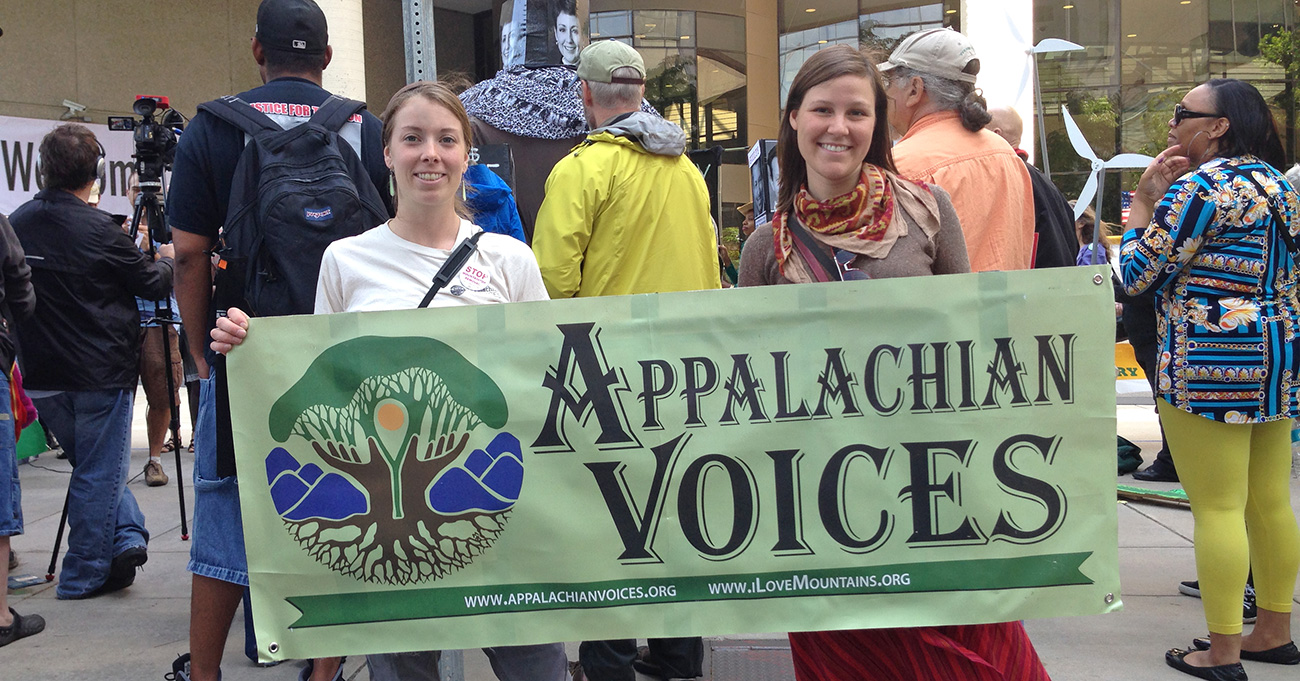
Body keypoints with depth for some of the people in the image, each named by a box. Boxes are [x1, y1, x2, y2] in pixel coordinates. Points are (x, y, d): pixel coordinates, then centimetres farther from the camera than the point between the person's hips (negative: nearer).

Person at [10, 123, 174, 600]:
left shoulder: (16, 223, 2)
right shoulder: (97, 229, -16)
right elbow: (151, 284, -6)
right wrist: (167, 260, 15)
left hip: (41, 375, 6)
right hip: (101, 371, -6)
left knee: (94, 467, 20)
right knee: (99, 473, 4)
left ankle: (126, 536, 10)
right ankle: (85, 574, 11)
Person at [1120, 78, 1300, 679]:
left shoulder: (1199, 186, -13)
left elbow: (1139, 275, -10)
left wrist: (1143, 201, 2)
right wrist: (1162, 201, 18)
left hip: (1211, 361, -9)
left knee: (1217, 509, -4)